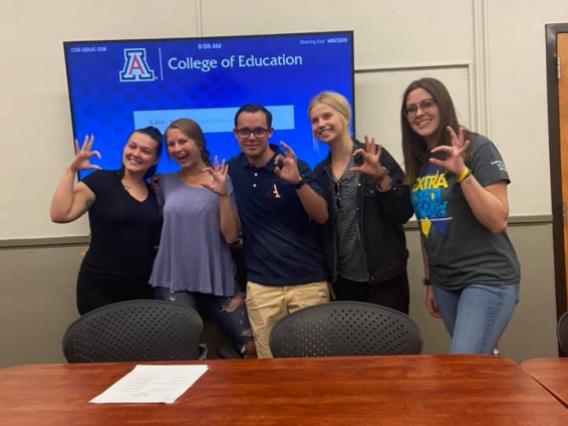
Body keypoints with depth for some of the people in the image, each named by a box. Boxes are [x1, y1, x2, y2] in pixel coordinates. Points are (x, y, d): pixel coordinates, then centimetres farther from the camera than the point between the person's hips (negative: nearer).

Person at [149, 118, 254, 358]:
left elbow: (231, 236, -6)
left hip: (218, 280, -1)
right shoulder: (165, 183, 7)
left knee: (251, 349, 0)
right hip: (173, 281, 1)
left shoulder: (221, 180, 1)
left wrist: (223, 194, -16)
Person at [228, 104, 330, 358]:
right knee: (269, 363, 9)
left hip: (307, 281, -2)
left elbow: (322, 216, -12)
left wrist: (297, 181, -26)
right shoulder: (232, 170, 6)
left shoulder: (294, 167, -4)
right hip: (260, 285, 2)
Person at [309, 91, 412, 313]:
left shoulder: (374, 156, -6)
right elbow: (318, 224, 10)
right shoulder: (320, 172, 7)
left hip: (384, 276, -4)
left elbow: (404, 213, -12)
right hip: (343, 279, 4)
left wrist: (382, 177, -23)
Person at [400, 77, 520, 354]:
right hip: (444, 282, 6)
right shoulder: (419, 162, 8)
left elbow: (497, 222, -17)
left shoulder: (477, 148, -9)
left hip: (487, 279, -6)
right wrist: (429, 282, 16)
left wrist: (462, 172, -25)